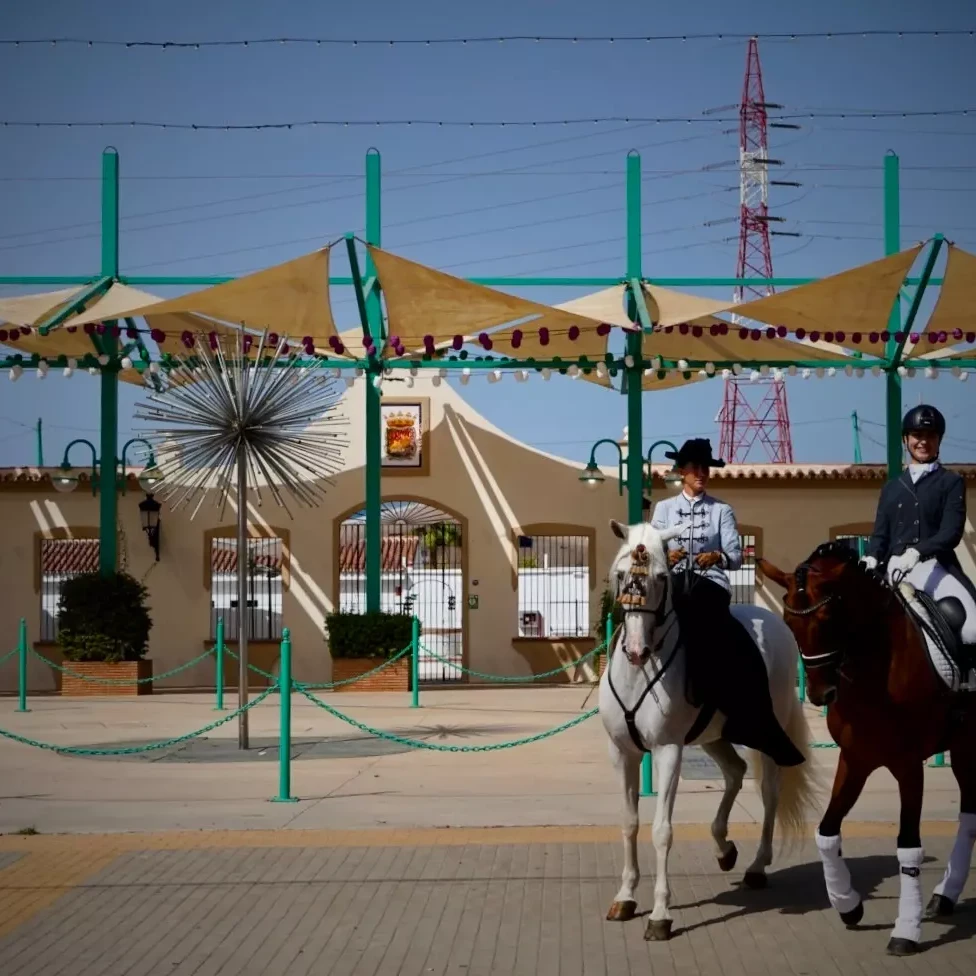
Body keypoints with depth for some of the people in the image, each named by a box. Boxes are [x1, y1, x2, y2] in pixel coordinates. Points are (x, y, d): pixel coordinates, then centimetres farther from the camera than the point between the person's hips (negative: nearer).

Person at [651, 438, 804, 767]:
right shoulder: (664, 508, 15)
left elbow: (736, 555, 4)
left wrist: (718, 558, -18)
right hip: (673, 583, 2)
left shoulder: (721, 511, 11)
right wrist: (666, 557, -13)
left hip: (710, 585, -2)